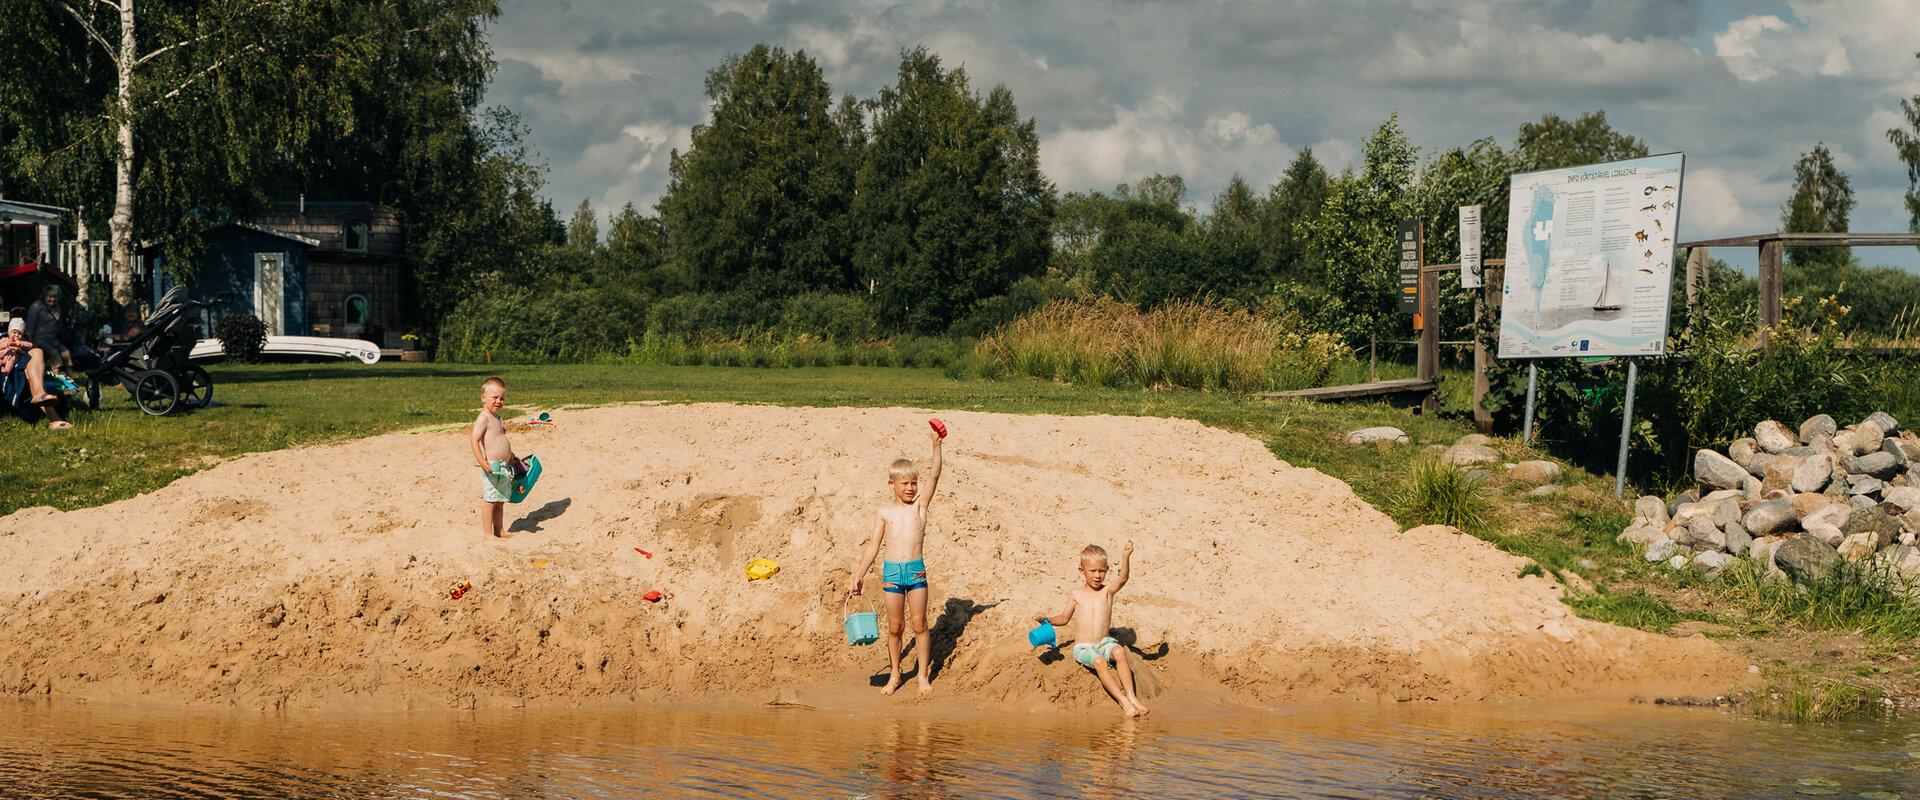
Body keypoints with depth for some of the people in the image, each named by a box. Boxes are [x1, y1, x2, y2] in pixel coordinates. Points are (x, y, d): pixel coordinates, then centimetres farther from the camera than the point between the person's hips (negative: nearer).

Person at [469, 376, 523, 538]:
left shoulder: (496, 418, 15)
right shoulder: (483, 418, -15)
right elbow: (475, 440, -23)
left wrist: (509, 455, 29)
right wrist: (481, 461, -31)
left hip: (503, 467, 9)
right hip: (491, 467, -9)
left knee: (500, 500, 15)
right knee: (489, 501, -3)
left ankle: (499, 530, 23)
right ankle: (487, 533, 1)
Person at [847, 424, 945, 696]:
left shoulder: (920, 504, 4)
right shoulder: (885, 513, 6)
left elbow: (934, 475, -7)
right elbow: (873, 546, 8)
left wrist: (936, 446, -17)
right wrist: (858, 578, 5)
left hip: (916, 571, -1)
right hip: (891, 572, 1)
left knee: (919, 625, 3)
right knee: (895, 627, 8)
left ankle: (923, 675, 13)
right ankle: (894, 675, 21)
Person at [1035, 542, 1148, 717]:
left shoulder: (1107, 590, 3)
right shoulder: (1076, 594, 6)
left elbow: (1122, 578, -17)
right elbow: (1064, 618, 18)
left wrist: (1125, 558, -34)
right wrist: (1047, 618, 0)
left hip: (1104, 643, 1)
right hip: (1082, 648, -1)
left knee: (1119, 652, -31)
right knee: (1099, 661, -32)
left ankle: (1131, 696, -33)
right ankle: (1123, 701, -36)